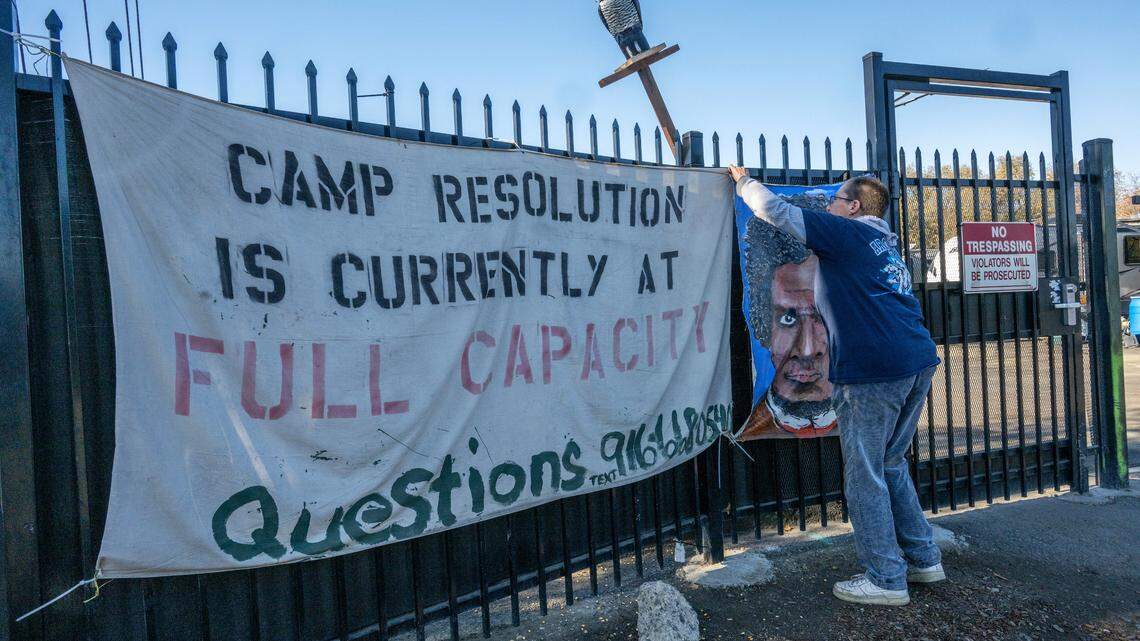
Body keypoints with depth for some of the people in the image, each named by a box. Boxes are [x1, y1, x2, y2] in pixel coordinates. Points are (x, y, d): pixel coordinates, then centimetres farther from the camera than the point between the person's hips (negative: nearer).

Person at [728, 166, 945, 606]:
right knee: (890, 466, 20)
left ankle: (885, 579, 9)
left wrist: (743, 181, 15)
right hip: (918, 362, 9)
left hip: (873, 370, -9)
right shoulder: (885, 245, 24)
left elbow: (773, 210, -3)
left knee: (865, 476, 1)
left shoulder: (845, 232, 0)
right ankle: (923, 559, 28)